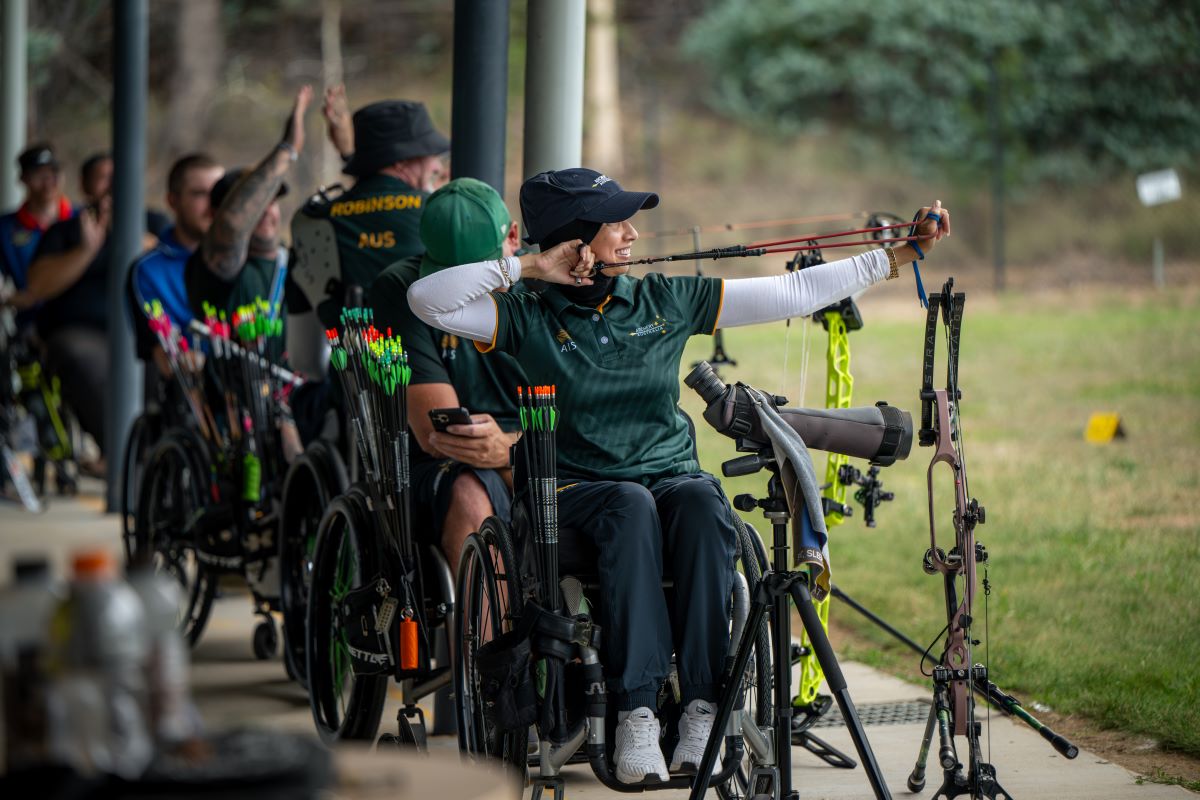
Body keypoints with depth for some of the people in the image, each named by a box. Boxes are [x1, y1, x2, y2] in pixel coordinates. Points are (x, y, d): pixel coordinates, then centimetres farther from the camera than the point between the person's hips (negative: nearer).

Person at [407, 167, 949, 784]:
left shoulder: (667, 302, 11)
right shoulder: (530, 318, 2)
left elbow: (792, 293, 11)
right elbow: (427, 299, -10)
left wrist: (897, 257, 8)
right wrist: (526, 267, -8)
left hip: (672, 474, 3)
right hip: (577, 494, -2)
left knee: (700, 499, -32)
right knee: (631, 505, -36)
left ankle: (702, 706, -36)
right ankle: (635, 711, -40)